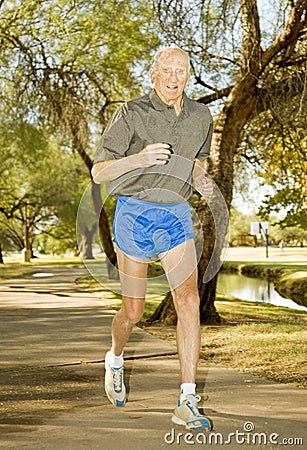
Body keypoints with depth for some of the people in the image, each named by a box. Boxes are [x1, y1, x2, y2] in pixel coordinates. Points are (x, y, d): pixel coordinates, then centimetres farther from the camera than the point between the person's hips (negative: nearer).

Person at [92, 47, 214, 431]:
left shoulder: (201, 116, 7)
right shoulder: (131, 114, -7)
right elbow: (99, 172, -9)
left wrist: (199, 178, 1)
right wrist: (140, 158, -27)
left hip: (176, 216, 3)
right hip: (135, 212, -3)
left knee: (189, 301, -14)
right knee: (133, 311, 6)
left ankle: (187, 403, -10)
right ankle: (115, 358, 41)